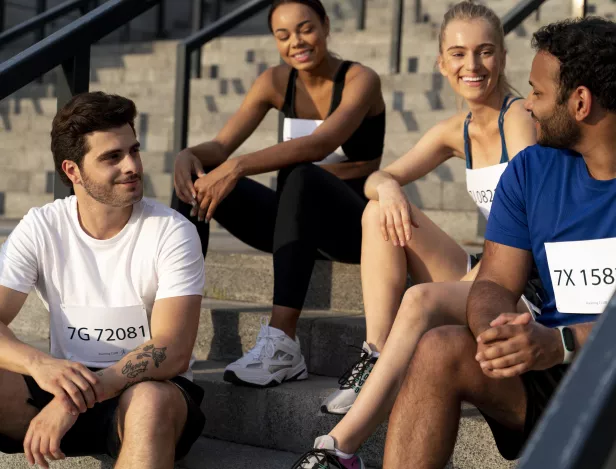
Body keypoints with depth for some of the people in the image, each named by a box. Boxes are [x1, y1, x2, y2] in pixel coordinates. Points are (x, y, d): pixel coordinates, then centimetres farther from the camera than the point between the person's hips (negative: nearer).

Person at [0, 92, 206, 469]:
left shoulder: (172, 232, -9)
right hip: (65, 383, 2)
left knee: (151, 401, -38)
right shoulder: (40, 229, 0)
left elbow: (173, 351, -18)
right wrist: (39, 364, -31)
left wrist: (75, 400, -30)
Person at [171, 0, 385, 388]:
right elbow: (221, 147, -4)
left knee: (302, 177, -38)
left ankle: (282, 344, -44)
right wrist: (188, 156, -28)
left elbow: (322, 143, -30)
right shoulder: (276, 83, 5)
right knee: (197, 180, -13)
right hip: (298, 218, 6)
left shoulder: (361, 80, -11)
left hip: (353, 223, -5)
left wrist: (239, 167, -39)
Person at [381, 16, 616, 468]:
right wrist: (494, 330, -19)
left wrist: (563, 342, -27)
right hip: (558, 370, 5)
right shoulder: (532, 171, 10)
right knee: (439, 350, -22)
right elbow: (496, 284, 5)